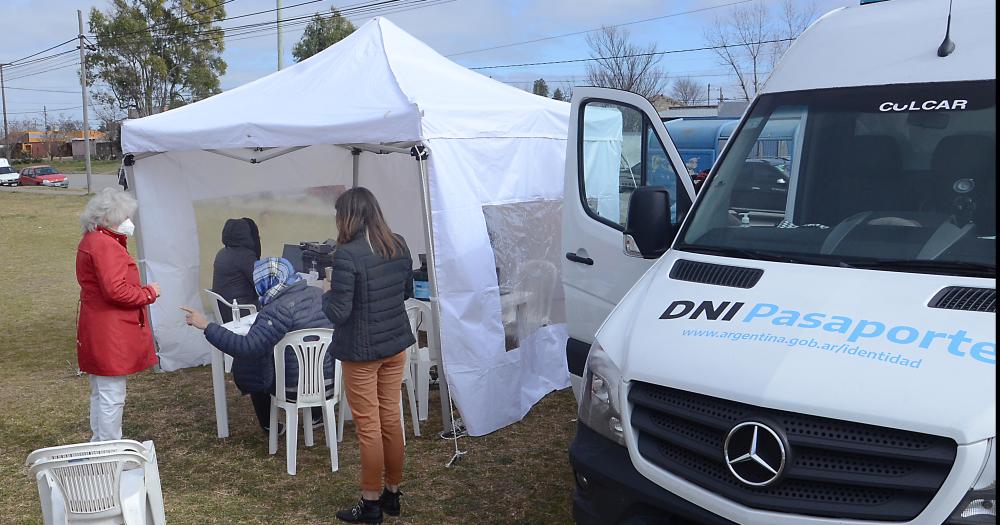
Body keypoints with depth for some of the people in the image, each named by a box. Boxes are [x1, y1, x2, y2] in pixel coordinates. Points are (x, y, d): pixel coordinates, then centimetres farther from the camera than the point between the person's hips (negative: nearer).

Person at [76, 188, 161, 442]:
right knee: (112, 397, -3)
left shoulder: (90, 241, 14)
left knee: (100, 393, 20)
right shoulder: (106, 245, -19)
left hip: (96, 332, 11)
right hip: (111, 335, -11)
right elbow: (116, 290, -25)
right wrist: (149, 292, -13)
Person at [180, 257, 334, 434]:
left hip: (296, 389, -6)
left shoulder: (279, 309, -20)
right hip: (330, 382, 6)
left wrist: (206, 326, -23)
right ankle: (317, 415, 42)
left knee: (252, 368, 22)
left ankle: (269, 425, 34)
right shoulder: (318, 294, 1)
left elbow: (246, 347, -28)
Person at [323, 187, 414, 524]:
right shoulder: (399, 246, 1)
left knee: (368, 428, 4)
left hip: (361, 351, -6)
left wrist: (329, 291, -1)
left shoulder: (347, 255, -21)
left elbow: (338, 313, -19)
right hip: (396, 344, 7)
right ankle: (392, 495, 28)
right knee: (391, 420, 16)